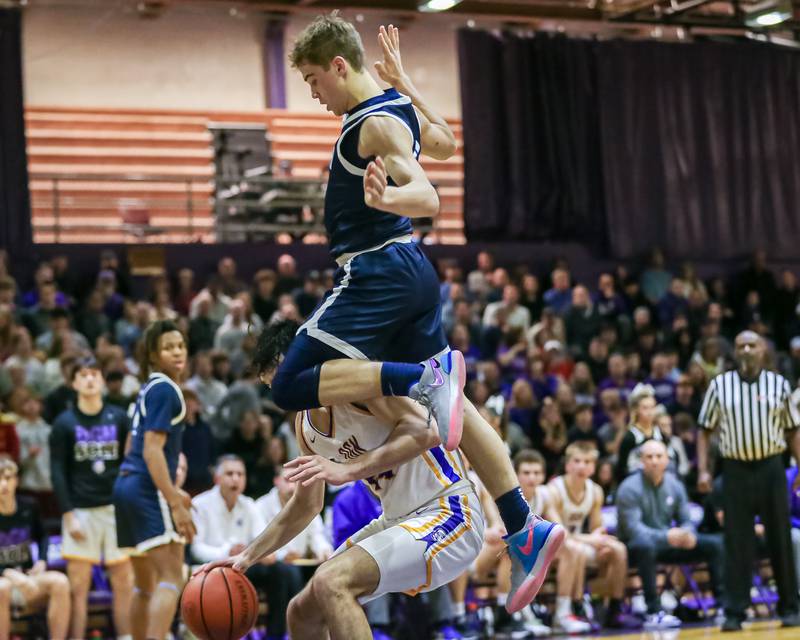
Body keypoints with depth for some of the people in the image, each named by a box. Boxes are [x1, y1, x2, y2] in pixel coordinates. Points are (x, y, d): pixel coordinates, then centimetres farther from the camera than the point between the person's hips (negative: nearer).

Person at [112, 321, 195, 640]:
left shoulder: (148, 389, 19)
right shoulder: (165, 389, -10)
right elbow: (152, 449, -18)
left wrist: (170, 491, 31)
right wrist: (175, 503, -22)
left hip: (126, 484, 10)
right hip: (148, 490, -10)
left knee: (145, 585, 15)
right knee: (171, 580, -16)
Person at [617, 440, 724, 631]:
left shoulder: (675, 485, 4)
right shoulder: (630, 488, -14)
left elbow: (686, 520, 6)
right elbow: (632, 528, -23)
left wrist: (688, 534, -20)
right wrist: (665, 537, -37)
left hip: (668, 543, 6)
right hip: (635, 547, -6)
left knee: (715, 544, -7)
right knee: (646, 545, -42)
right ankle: (653, 613, -42)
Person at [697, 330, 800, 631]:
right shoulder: (719, 385, 4)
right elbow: (705, 430, 7)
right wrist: (703, 470, -2)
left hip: (771, 468, 0)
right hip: (736, 469, 0)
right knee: (736, 543, -1)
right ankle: (734, 613, 1)